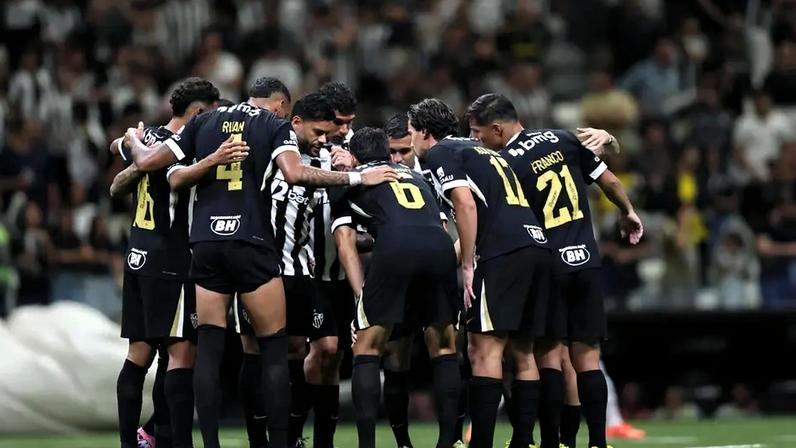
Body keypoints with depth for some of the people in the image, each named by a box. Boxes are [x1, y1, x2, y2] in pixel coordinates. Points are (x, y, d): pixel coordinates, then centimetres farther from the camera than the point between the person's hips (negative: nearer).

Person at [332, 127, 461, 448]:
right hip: (441, 244, 3)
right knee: (443, 346, 20)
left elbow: (346, 244, 16)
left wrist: (362, 294, 9)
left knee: (366, 349, 9)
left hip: (395, 247, -3)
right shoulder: (416, 175, 38)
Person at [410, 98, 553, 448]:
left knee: (484, 351, -9)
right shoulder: (480, 151, 30)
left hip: (504, 253, -8)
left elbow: (466, 204, -9)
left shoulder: (440, 153, 4)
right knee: (522, 352, 10)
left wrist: (468, 266, -8)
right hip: (538, 245, 8)